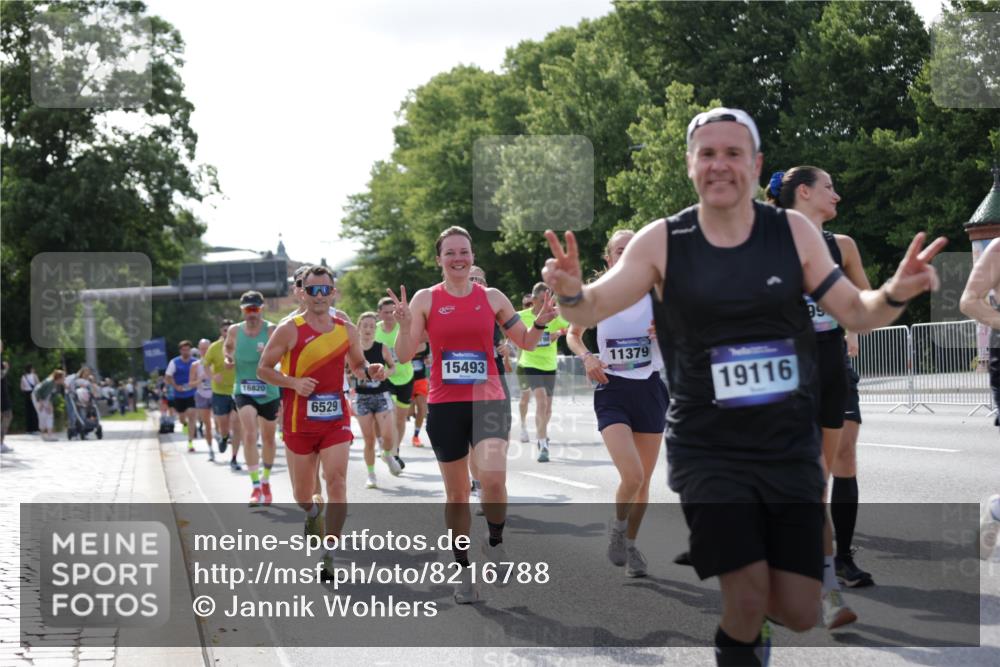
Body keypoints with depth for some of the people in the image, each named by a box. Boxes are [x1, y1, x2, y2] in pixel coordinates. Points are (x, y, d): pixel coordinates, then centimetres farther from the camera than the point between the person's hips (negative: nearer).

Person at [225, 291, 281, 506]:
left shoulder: (271, 330, -10)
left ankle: (266, 480, 38)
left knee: (268, 438, 15)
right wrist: (227, 358, -1)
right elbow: (227, 346, 21)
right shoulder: (234, 331, 0)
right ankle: (256, 487, -19)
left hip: (269, 391, 0)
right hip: (244, 390, 0)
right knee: (249, 435, -19)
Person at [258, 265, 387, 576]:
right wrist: (294, 383, -18)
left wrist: (369, 371, -4)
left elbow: (357, 365, 19)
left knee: (337, 481, -14)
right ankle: (312, 514, 48)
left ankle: (329, 555, -9)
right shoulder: (289, 330, -7)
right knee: (302, 492, 10)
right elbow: (263, 369, -2)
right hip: (300, 419, -2)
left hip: (336, 416, 2)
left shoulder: (346, 330, 5)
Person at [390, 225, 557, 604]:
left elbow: (526, 343, 13)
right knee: (456, 492, 7)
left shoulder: (492, 298, 5)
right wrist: (404, 324, -19)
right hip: (445, 405, 0)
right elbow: (404, 356, -2)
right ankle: (463, 570, 21)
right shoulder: (425, 299, 1)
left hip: (488, 400, 0)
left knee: (493, 478, -22)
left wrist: (541, 322, -7)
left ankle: (495, 544, 5)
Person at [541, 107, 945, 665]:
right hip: (709, 452, -2)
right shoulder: (662, 242, -6)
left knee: (800, 615, 2)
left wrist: (897, 293, -19)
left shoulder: (794, 232, -2)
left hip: (791, 449, 2)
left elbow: (856, 313, 3)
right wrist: (571, 292, -32)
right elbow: (591, 309, -8)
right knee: (748, 600, -14)